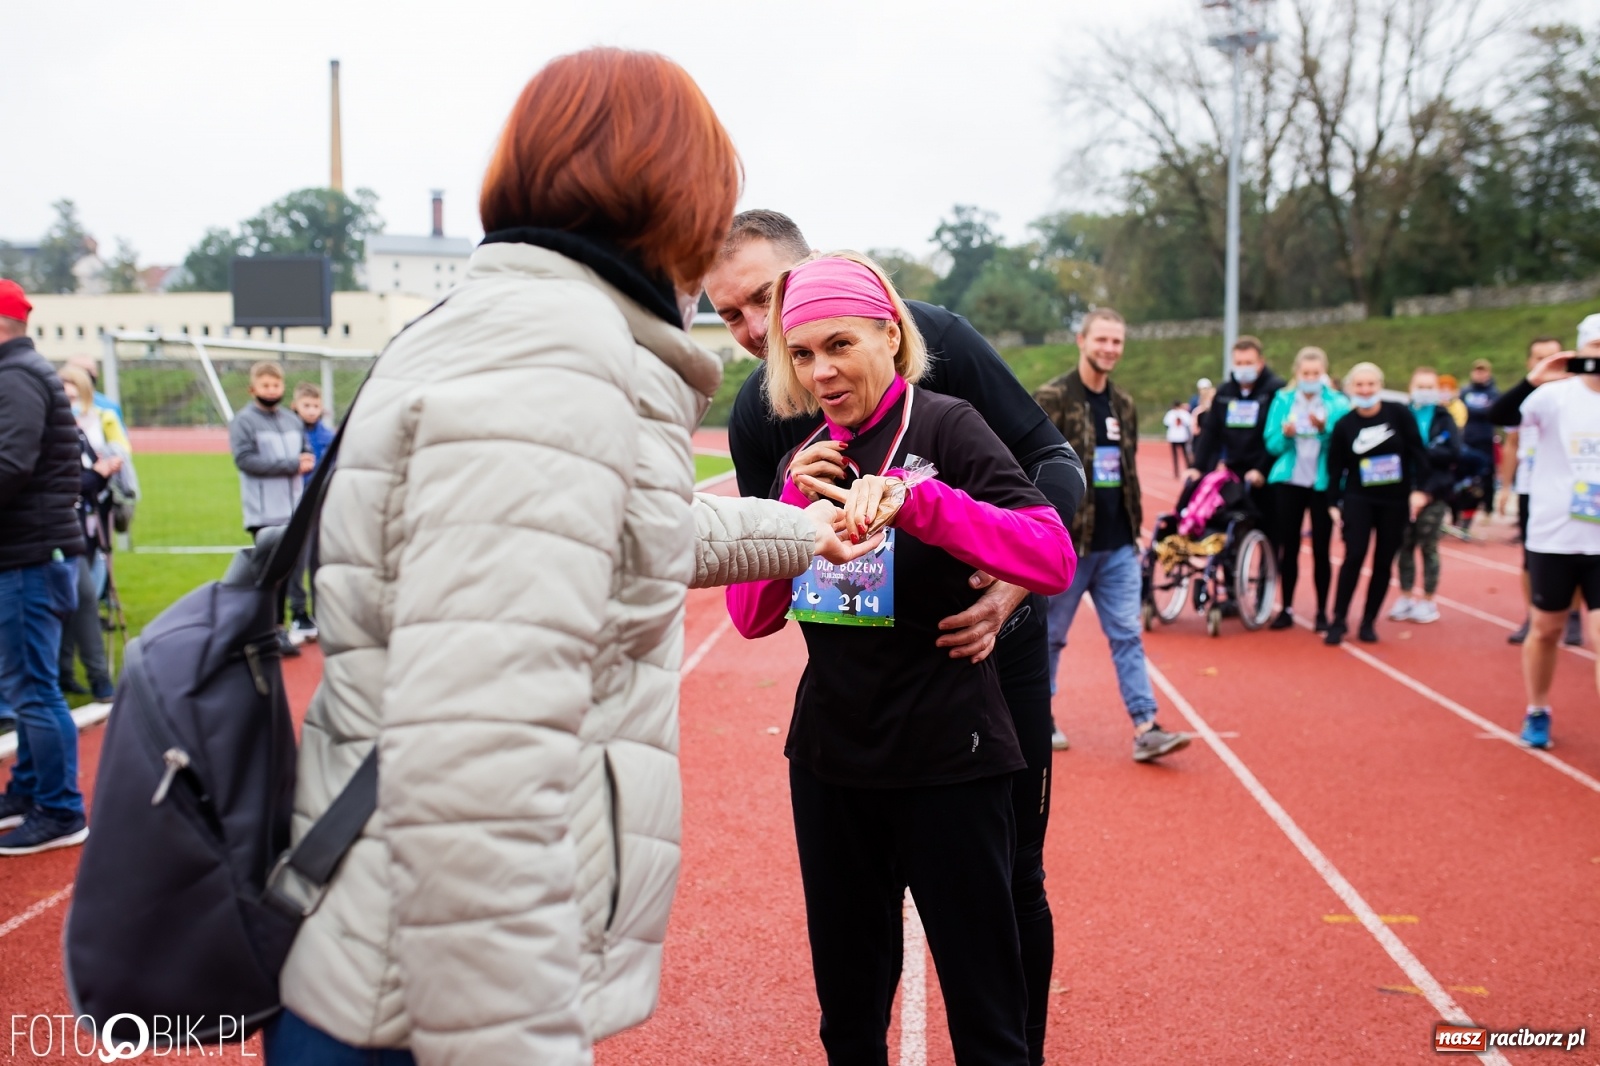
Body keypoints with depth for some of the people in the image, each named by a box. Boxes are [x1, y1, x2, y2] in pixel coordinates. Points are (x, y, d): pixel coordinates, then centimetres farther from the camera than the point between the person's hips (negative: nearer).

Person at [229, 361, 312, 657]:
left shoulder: (292, 420, 12)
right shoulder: (243, 421, -5)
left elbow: (306, 457, 17)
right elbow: (245, 459, -14)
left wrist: (305, 463, -8)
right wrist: (291, 465, -15)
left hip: (293, 509, 5)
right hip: (264, 513, -5)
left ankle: (277, 625, 20)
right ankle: (272, 630, 1)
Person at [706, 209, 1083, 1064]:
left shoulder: (932, 339, -15)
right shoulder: (757, 414, -6)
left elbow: (1053, 462, -11)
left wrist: (1013, 581, -28)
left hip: (992, 645, -2)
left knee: (1010, 877, 6)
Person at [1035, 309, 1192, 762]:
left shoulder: (1124, 405, 12)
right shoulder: (1051, 399, -9)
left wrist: (1135, 529, 16)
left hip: (1118, 547, 6)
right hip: (1067, 545, -6)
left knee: (1128, 637, 2)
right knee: (1049, 635, 8)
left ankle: (1146, 729, 2)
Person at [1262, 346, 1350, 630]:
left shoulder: (1338, 403, -1)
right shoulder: (1283, 400, 4)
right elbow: (1271, 444, -2)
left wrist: (1325, 430, -26)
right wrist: (1285, 434, -22)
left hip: (1323, 483, -1)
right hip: (1289, 481, 2)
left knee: (1321, 549, 1)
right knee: (1288, 547, 5)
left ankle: (1322, 611, 12)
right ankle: (1287, 608, 15)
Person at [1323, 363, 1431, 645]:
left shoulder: (1399, 414, -3)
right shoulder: (1344, 425, -1)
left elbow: (1417, 452, -1)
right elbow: (1335, 467, 3)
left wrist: (1418, 488, -7)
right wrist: (1335, 503, -2)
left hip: (1395, 501, 1)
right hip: (1358, 499, -1)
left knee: (1383, 562, 4)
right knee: (1354, 557, -12)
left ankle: (1368, 622, 14)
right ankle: (1338, 620, -2)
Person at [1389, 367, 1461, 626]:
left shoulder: (1445, 419, 2)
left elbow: (1454, 454, -9)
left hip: (1434, 492, -1)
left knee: (1428, 547, 5)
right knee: (1405, 546, 6)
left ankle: (1428, 601, 13)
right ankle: (1405, 597, 17)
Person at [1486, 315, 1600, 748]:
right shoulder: (1556, 395, -7)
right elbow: (1498, 417, -22)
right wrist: (1533, 381, -35)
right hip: (1553, 537, -1)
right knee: (1546, 629, 13)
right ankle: (1536, 713, 32)